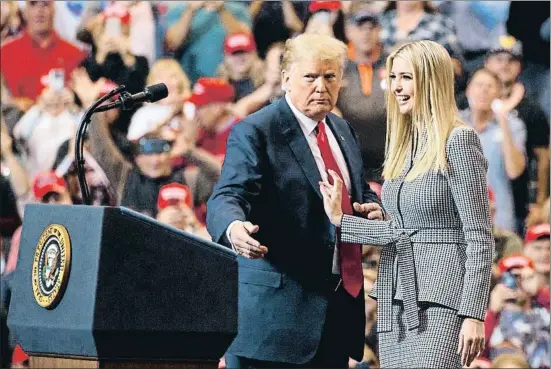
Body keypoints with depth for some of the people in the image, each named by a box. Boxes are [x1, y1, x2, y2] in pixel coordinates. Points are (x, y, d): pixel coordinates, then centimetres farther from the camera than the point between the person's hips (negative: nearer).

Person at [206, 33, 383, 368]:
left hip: (340, 300, 7)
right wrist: (234, 228, -43)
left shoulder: (342, 130, 16)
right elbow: (228, 197, -20)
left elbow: (360, 191, 28)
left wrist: (373, 208, 4)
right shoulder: (255, 133, -8)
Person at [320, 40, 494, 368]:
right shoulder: (404, 143, 14)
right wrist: (340, 220, 7)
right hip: (396, 298, 8)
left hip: (440, 297, -8)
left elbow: (480, 237, -12)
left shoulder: (458, 141, -9)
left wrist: (474, 314, -17)